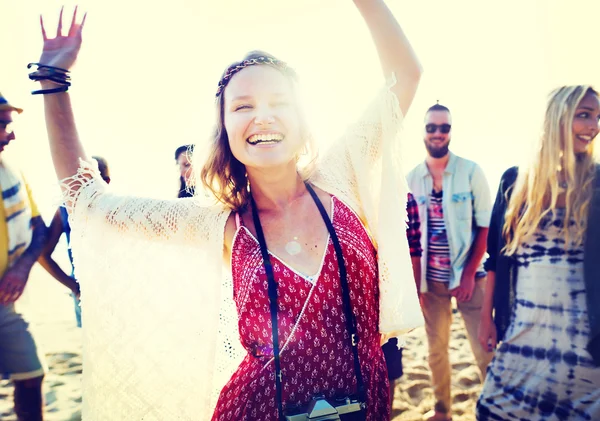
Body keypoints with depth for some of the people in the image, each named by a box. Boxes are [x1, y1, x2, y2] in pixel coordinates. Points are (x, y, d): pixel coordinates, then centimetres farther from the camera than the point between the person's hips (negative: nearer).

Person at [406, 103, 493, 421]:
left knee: (484, 348, 1)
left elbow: (485, 225, -5)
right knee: (436, 348, 13)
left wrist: (469, 273, -13)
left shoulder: (470, 171, -4)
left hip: (468, 275, -2)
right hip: (431, 279, 3)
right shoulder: (411, 178, 3)